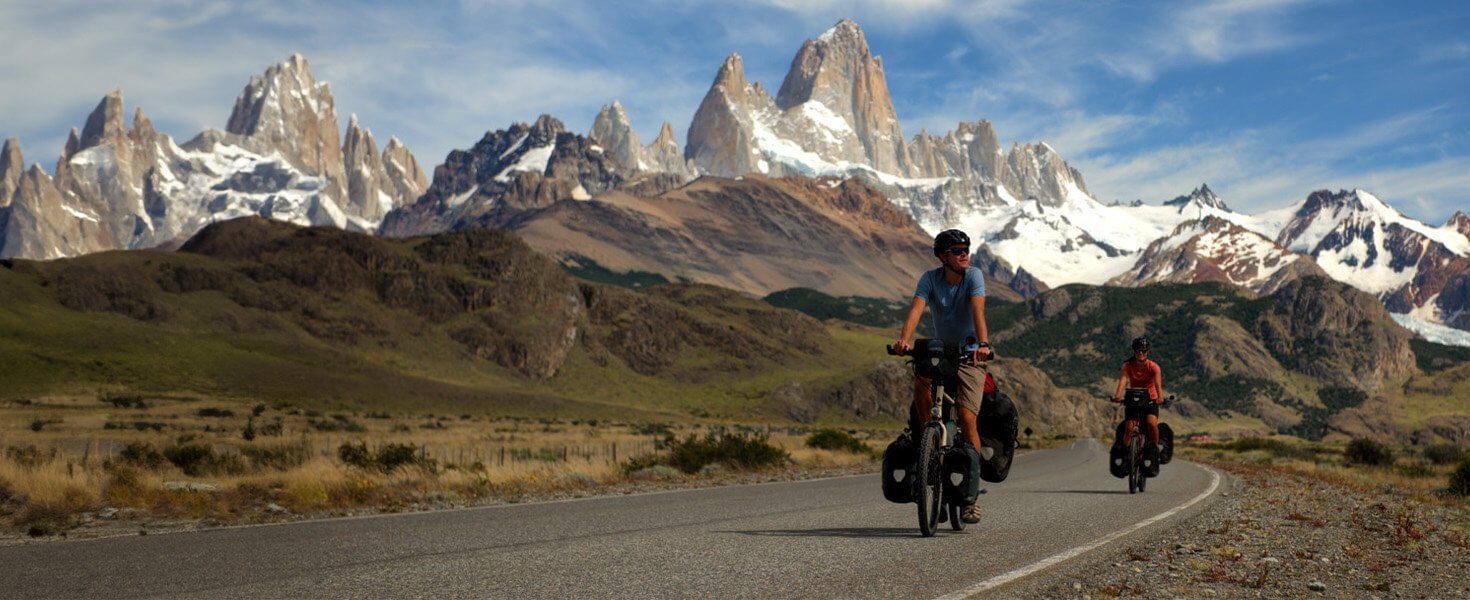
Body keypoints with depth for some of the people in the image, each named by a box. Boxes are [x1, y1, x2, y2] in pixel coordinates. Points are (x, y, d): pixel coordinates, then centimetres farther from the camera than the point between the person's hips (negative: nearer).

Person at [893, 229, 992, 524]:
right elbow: (916, 309, -24)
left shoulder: (974, 275, -13)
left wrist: (983, 344, -45)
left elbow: (978, 310, -28)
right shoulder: (930, 278, -8)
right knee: (920, 379, -33)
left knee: (967, 419, -13)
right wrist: (904, 340, -42)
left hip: (970, 356, -2)